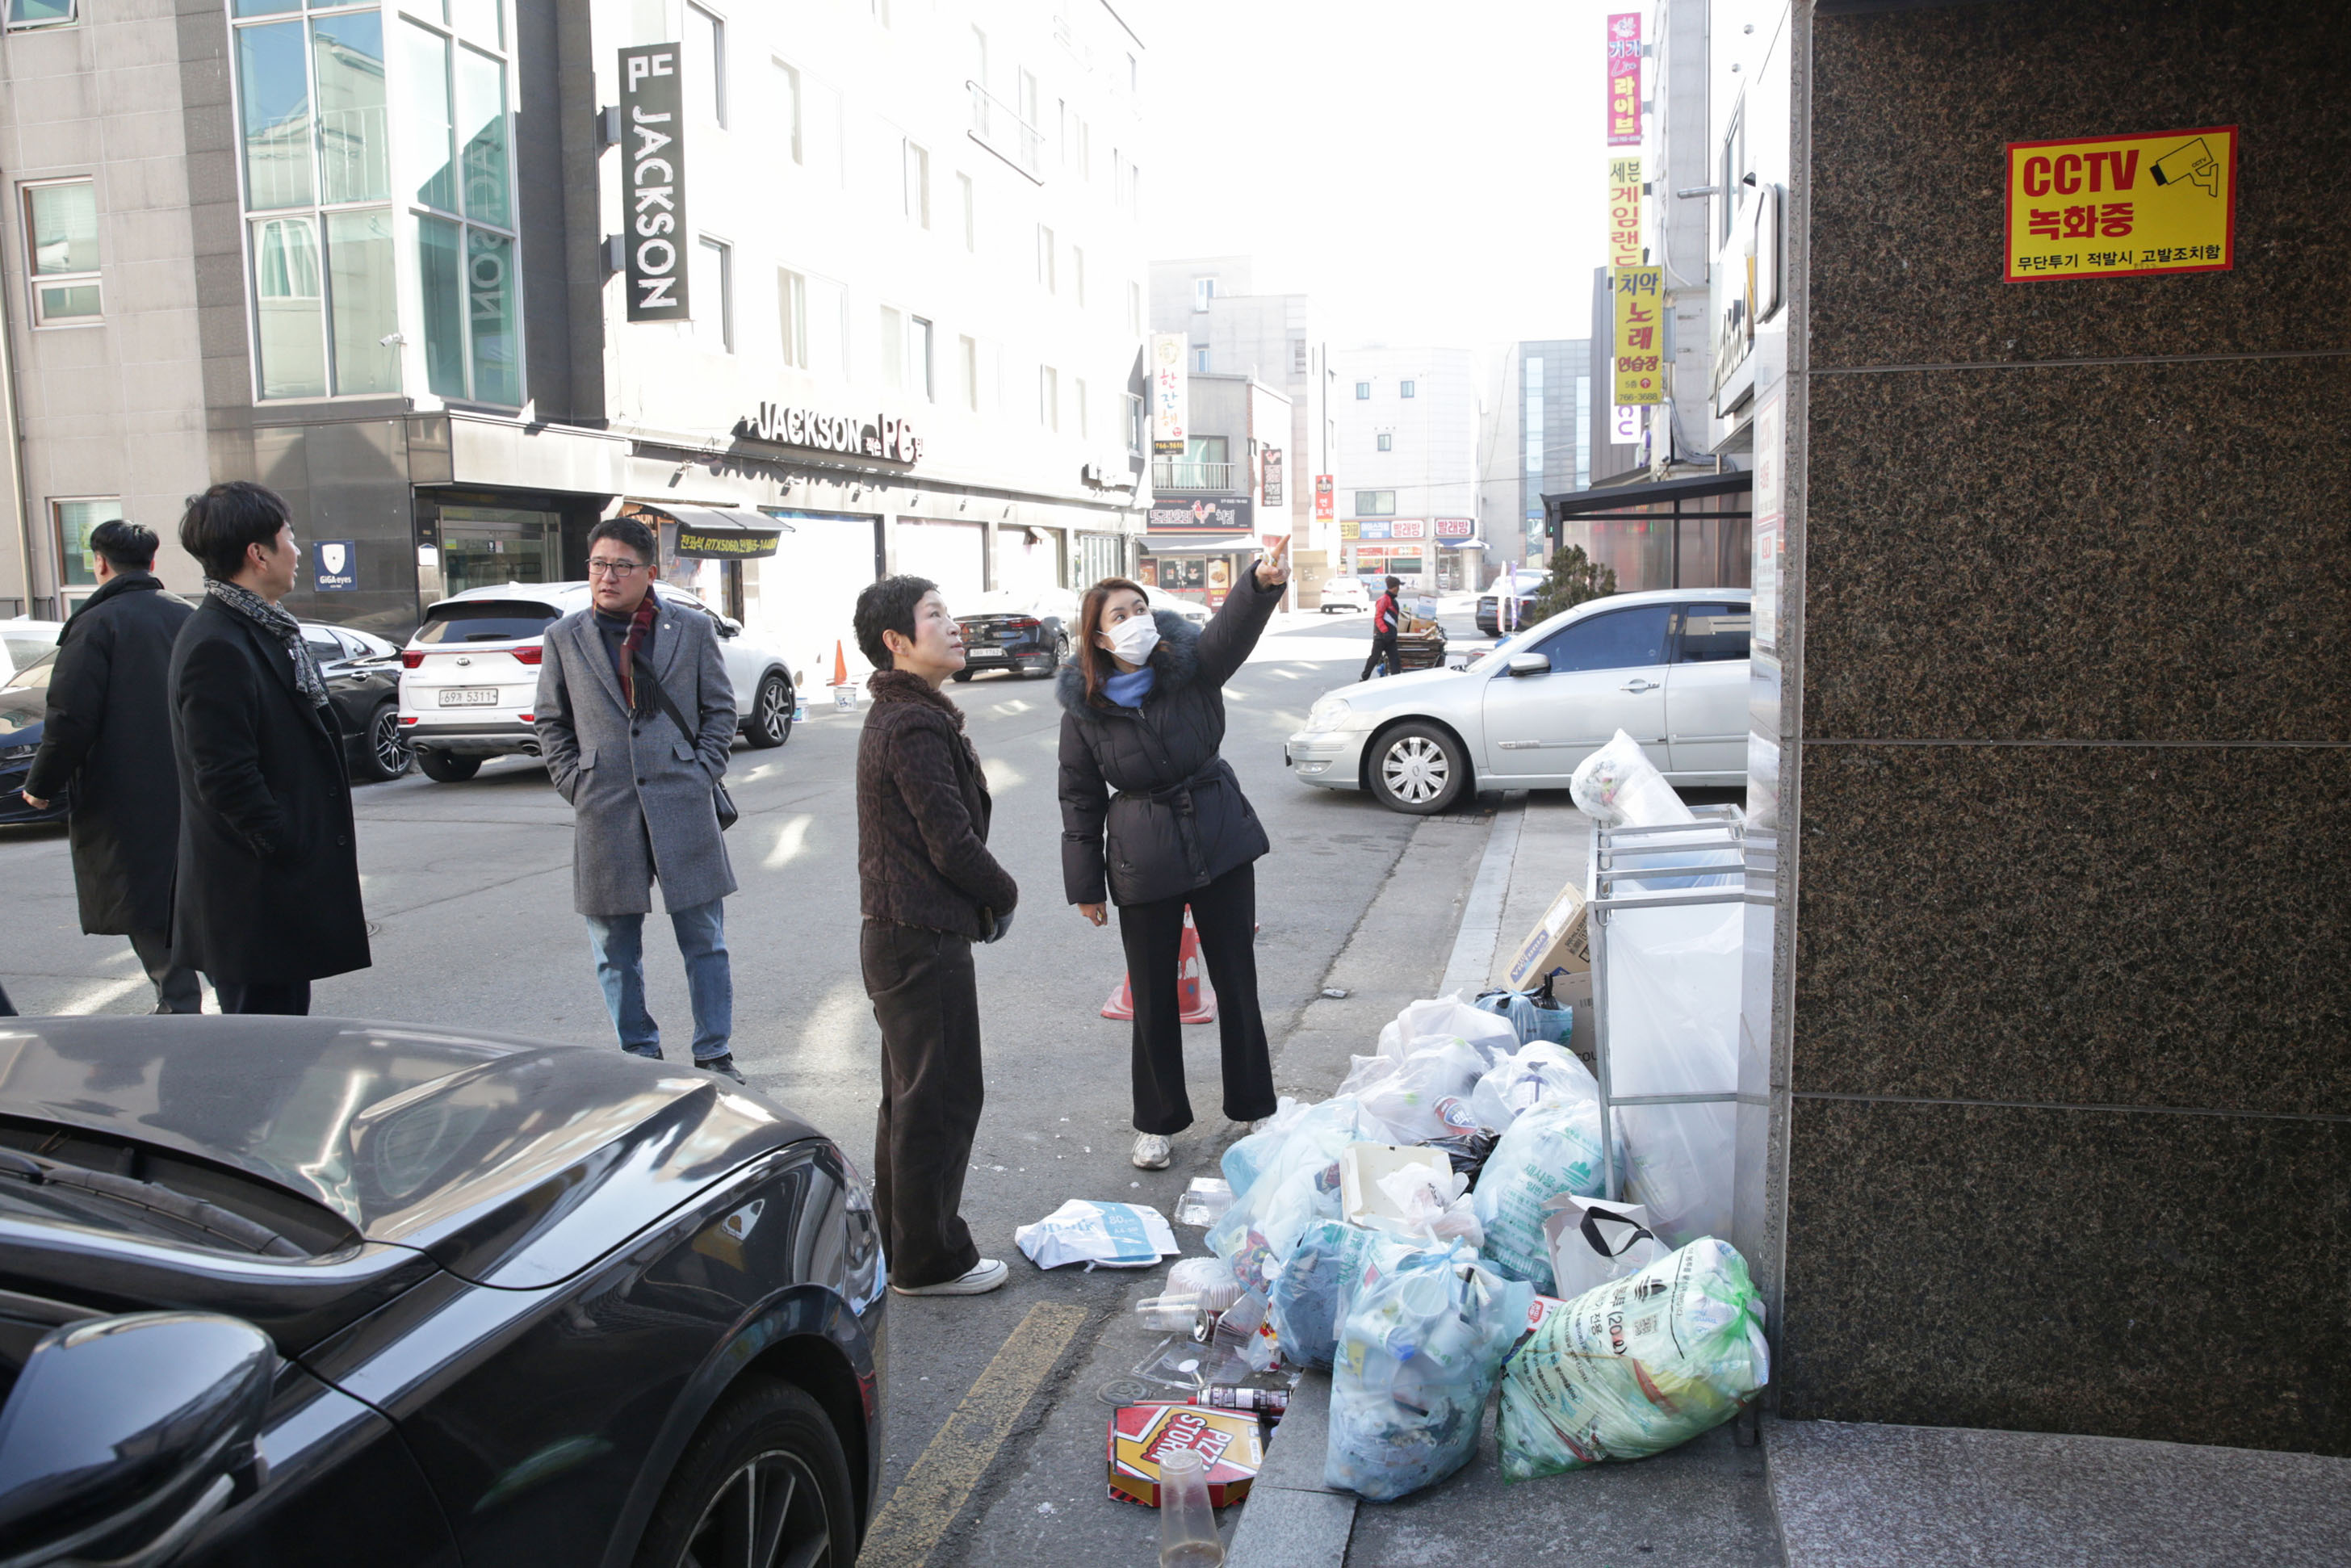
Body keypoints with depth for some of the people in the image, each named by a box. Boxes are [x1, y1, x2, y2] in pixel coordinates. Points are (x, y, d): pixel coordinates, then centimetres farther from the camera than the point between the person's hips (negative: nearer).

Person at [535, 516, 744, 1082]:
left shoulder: (693, 629, 4)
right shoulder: (564, 637, 7)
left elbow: (720, 708, 9)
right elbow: (551, 723, 12)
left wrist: (702, 774, -1)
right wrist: (576, 786, 2)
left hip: (683, 806, -1)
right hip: (604, 817, 1)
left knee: (704, 941, 4)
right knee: (616, 950, 9)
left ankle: (714, 1056, 17)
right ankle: (640, 1056, 24)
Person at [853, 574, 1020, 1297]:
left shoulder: (896, 717, 15)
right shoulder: (915, 727, -19)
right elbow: (953, 844, -20)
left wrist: (982, 898, 8)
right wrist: (1004, 894, -3)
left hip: (897, 933, 11)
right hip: (923, 939, -11)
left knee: (910, 1095, 20)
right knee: (941, 1099, 0)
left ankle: (897, 1240, 32)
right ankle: (930, 1259, 12)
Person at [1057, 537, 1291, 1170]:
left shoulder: (1190, 664, -7)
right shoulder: (1084, 707, -6)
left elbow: (1233, 628, -28)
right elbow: (1080, 801, 1)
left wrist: (1264, 582, -50)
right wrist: (1085, 885, 2)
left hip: (1220, 839, 1)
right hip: (1142, 862, -1)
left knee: (1236, 981, 11)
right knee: (1154, 997, 9)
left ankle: (1253, 1106, 29)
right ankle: (1157, 1122, 27)